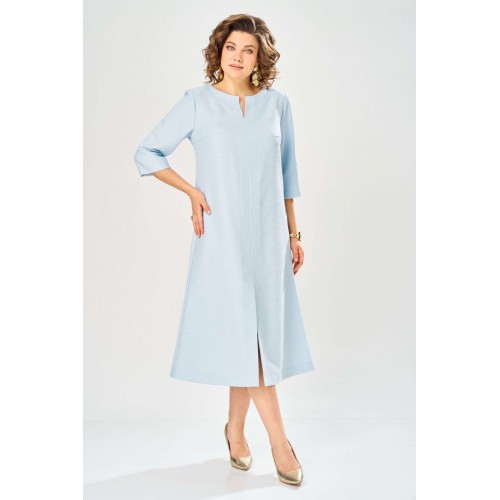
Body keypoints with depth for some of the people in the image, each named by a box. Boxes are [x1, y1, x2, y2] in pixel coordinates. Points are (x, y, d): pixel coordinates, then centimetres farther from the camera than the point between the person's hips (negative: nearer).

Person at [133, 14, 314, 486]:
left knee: (260, 331, 6)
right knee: (242, 330, -4)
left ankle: (236, 428, 24)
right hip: (222, 234, -3)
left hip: (267, 234, 3)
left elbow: (286, 173, 13)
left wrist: (293, 234, 11)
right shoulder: (197, 101, 0)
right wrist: (193, 191, -5)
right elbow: (146, 153, 3)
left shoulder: (277, 102, 8)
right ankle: (279, 438, 7)